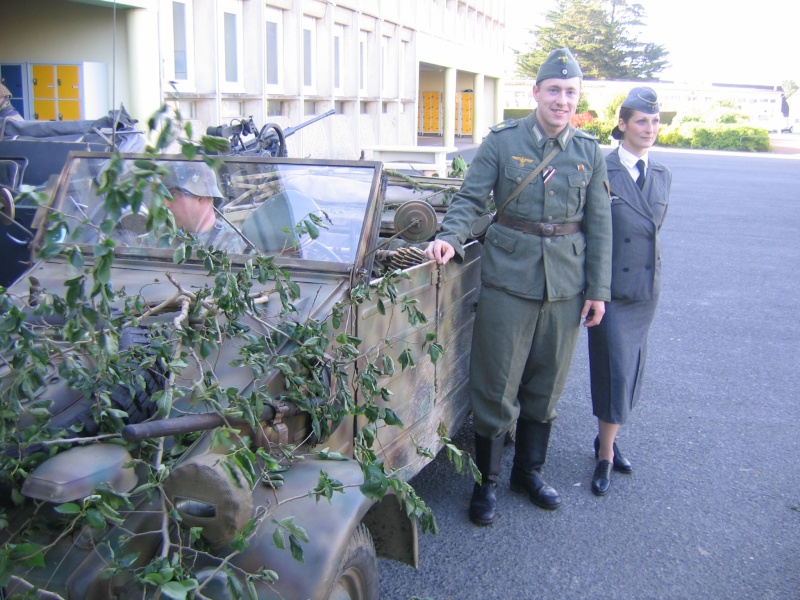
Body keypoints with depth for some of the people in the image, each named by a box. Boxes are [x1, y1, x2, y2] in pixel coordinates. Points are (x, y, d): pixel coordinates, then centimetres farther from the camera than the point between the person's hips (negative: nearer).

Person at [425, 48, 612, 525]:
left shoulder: (590, 153, 7)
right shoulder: (503, 142, -1)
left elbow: (598, 226, 8)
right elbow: (471, 199, -2)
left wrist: (598, 289, 4)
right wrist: (450, 238, -22)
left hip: (566, 285, 3)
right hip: (509, 279, -3)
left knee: (546, 385, 14)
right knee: (497, 386, 1)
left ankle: (530, 471, 33)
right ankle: (486, 481, 18)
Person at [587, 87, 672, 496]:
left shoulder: (662, 176, 8)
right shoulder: (599, 171, -9)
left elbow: (653, 226, 12)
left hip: (646, 288, 6)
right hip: (610, 288, -6)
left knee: (631, 369, 13)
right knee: (614, 370, -3)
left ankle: (606, 438, 30)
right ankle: (606, 455, 11)